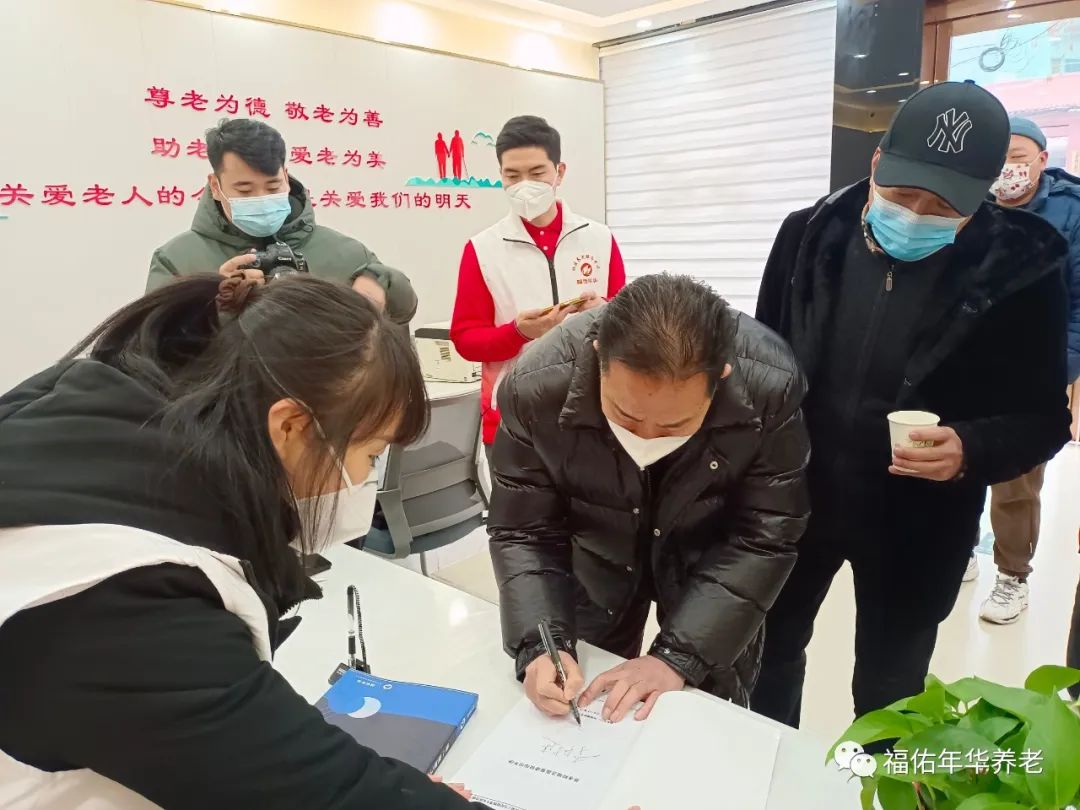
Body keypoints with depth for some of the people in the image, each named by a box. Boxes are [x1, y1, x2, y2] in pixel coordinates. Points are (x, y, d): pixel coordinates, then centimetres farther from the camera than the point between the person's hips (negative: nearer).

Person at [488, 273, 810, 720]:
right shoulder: (537, 387, -32)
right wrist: (540, 644, -35)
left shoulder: (771, 385, -33)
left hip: (714, 562, 0)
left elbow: (762, 539, -23)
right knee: (586, 713, 20)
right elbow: (522, 534, -20)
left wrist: (677, 654, -29)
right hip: (596, 560, 1)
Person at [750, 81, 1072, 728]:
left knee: (889, 690, 17)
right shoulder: (810, 236, -6)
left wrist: (973, 449, -27)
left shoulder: (1021, 266, -13)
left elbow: (1043, 416, -6)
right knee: (770, 652, 22)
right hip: (794, 498, 3)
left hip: (917, 526, -2)